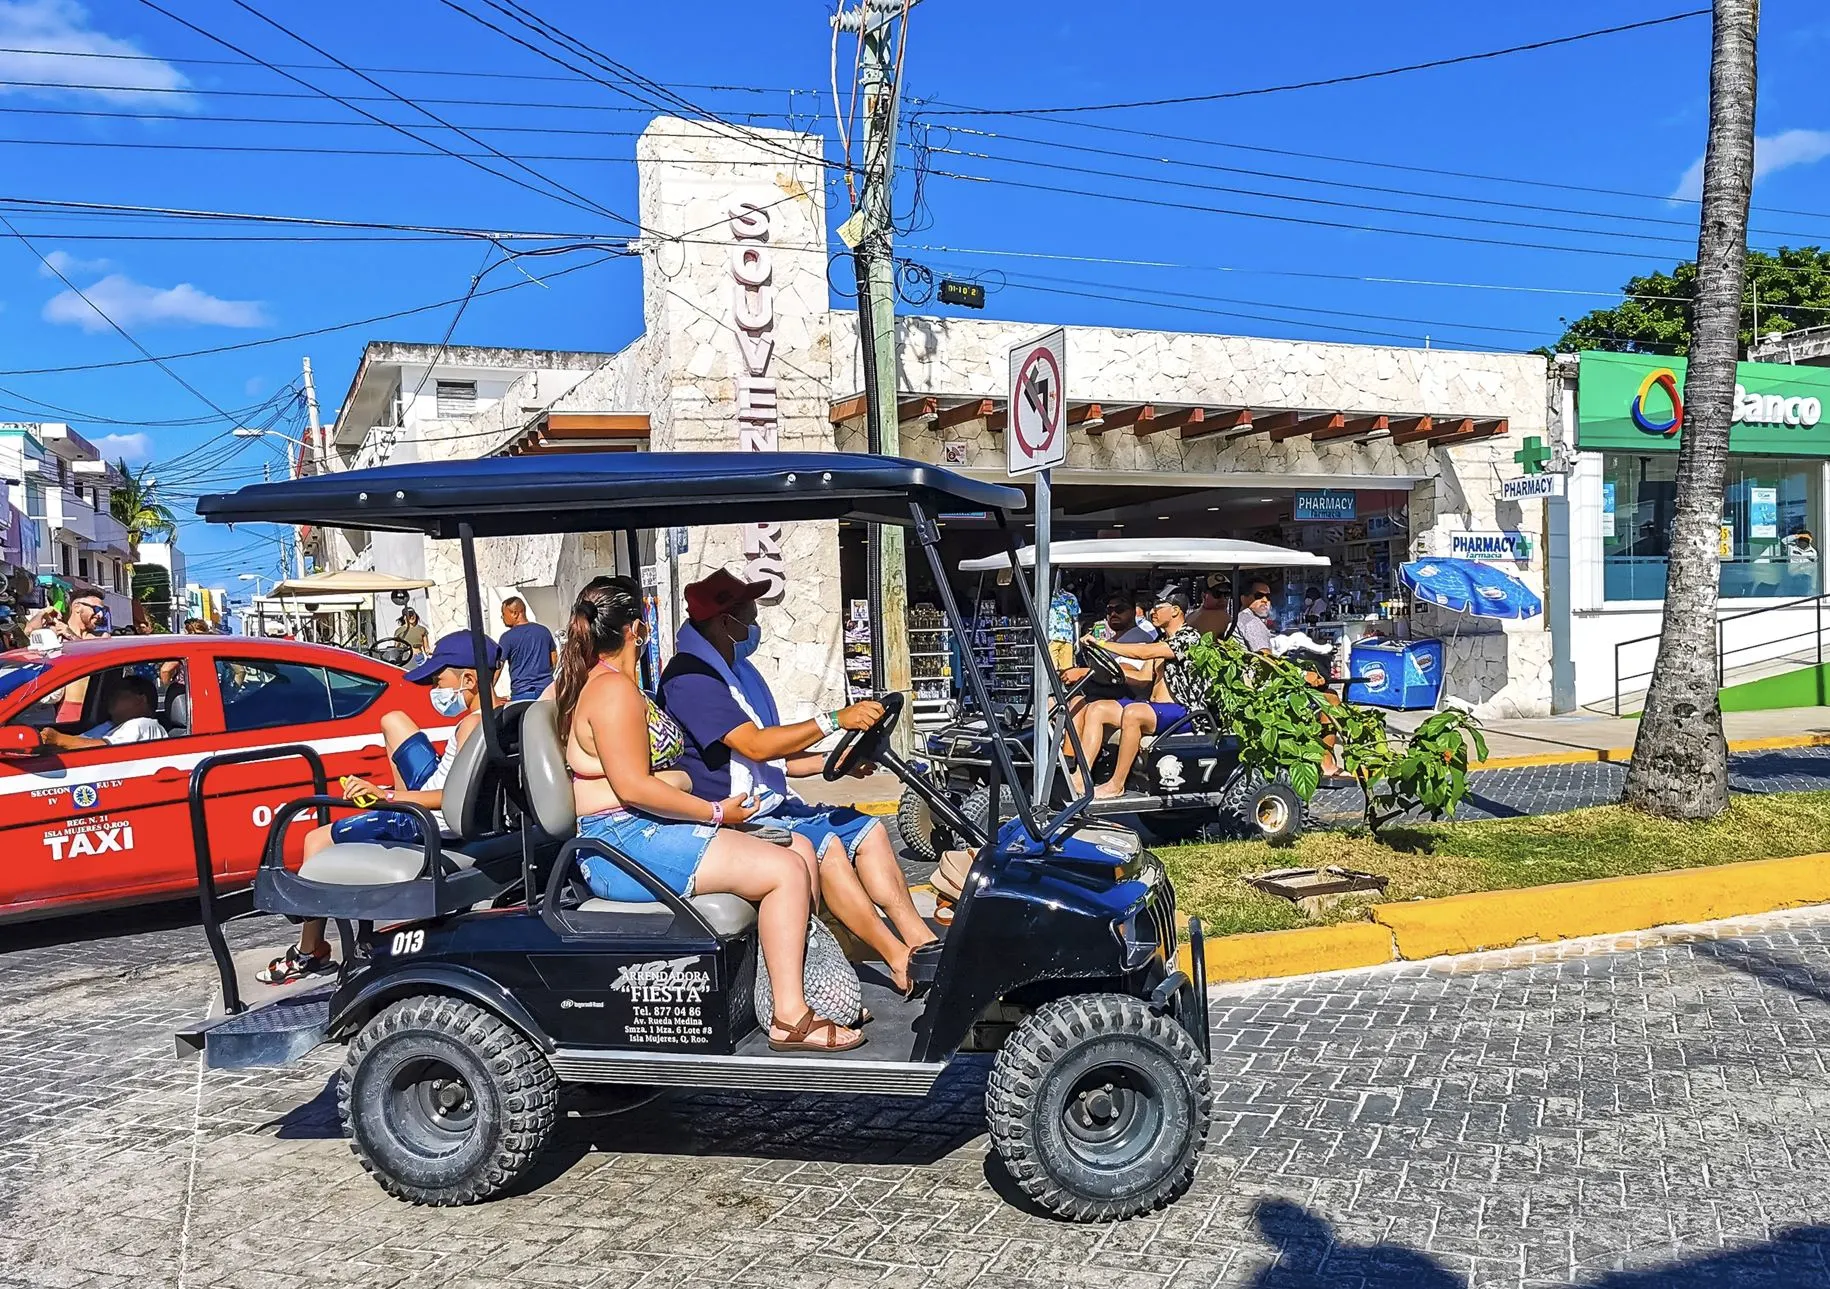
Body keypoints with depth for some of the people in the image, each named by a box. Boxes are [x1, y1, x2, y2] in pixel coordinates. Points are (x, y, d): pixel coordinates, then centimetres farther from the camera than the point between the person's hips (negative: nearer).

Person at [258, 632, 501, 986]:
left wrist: (386, 796, -27)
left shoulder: (473, 725, -25)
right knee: (393, 721, 20)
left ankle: (310, 953, 11)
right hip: (436, 789, 9)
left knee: (317, 841, 1)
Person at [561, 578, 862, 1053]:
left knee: (797, 849, 5)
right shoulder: (615, 688, -14)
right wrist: (716, 813, -15)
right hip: (628, 845, -11)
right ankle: (790, 1018, -15)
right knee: (785, 871, -19)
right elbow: (633, 787, -22)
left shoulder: (580, 682, 19)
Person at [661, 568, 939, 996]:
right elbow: (755, 745, -25)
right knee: (823, 844, -28)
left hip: (768, 804, 10)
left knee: (866, 829, -1)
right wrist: (835, 720, -27)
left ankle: (921, 940, -6)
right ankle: (900, 960, -20)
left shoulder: (736, 671, 17)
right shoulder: (689, 679, -15)